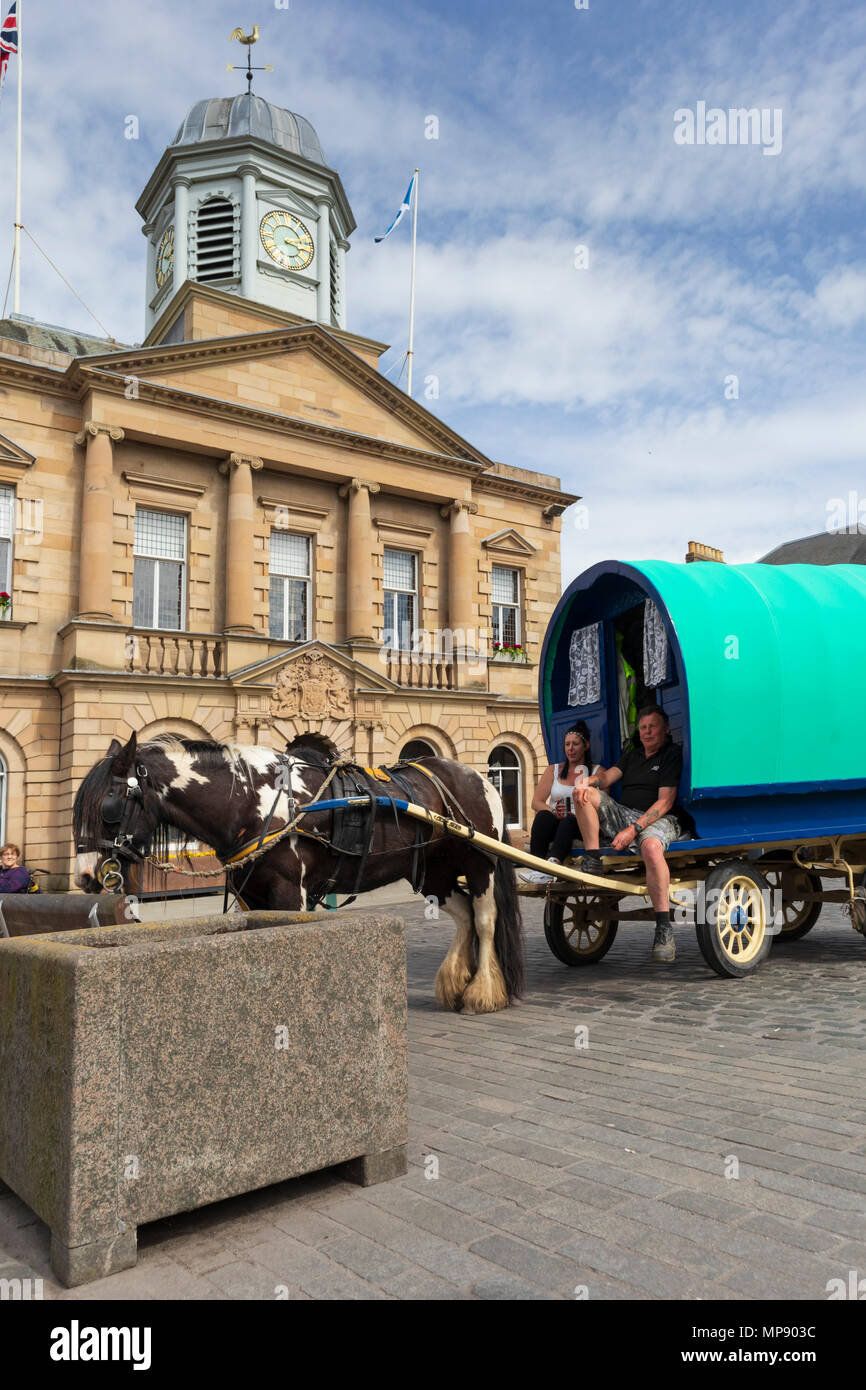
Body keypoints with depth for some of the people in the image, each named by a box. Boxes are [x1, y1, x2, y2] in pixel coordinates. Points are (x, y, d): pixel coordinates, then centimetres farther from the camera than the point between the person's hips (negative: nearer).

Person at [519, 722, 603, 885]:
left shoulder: (597, 771, 13)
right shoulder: (553, 770, 19)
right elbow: (536, 802, 8)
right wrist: (553, 812, -12)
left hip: (581, 825, -2)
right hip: (554, 824, 2)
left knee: (569, 820, -36)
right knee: (543, 815, -32)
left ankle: (552, 865, -61)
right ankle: (536, 865, -50)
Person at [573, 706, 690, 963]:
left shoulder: (673, 755, 0)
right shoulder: (632, 755, 24)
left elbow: (665, 802, -10)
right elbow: (609, 776, 11)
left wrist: (634, 830, -20)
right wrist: (589, 782, -15)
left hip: (659, 820, -7)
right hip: (623, 814, 7)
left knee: (650, 845, -41)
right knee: (584, 794, -7)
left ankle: (664, 931, -40)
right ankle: (591, 862, -16)